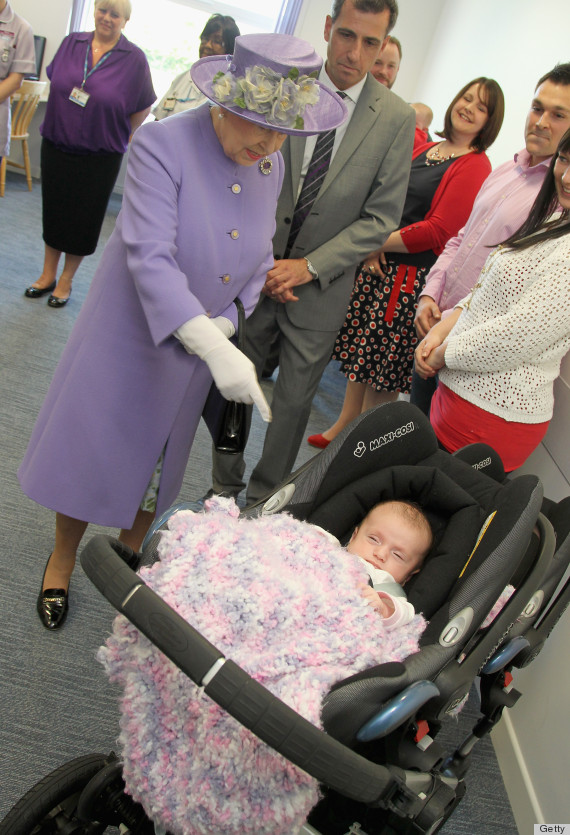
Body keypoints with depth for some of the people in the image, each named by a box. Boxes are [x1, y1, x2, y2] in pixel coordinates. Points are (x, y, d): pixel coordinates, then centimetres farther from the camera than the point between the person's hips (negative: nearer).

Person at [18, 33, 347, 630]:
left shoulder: (270, 165, -3)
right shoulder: (162, 144, -22)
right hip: (130, 334, -4)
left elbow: (259, 257, 5)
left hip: (199, 343, 5)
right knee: (91, 447, 10)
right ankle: (62, 563, 36)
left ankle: (127, 556, 44)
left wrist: (228, 322, -13)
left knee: (156, 458, 18)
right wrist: (216, 351, -42)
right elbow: (150, 259, -32)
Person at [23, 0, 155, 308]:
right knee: (53, 210, 12)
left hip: (99, 155, -3)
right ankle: (47, 275, 26)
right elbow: (53, 82, 16)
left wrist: (122, 137, -1)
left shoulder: (134, 58, -6)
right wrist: (61, 120, 8)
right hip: (56, 147, 4)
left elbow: (143, 107, 1)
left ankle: (65, 282, 20)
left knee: (82, 218, 5)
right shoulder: (71, 42, 4)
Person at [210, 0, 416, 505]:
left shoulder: (397, 118, -5)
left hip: (321, 284, -1)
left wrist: (307, 266, -14)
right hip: (255, 273, 1)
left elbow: (381, 219, -5)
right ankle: (224, 489, 33)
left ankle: (264, 502, 30)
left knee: (293, 403, 9)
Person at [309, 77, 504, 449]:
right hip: (376, 265, 7)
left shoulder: (475, 166, -8)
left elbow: (438, 232, -16)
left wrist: (377, 244, -13)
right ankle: (344, 425, 30)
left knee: (384, 366, 2)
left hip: (412, 277, -6)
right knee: (359, 351, 13)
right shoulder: (423, 150, 13)